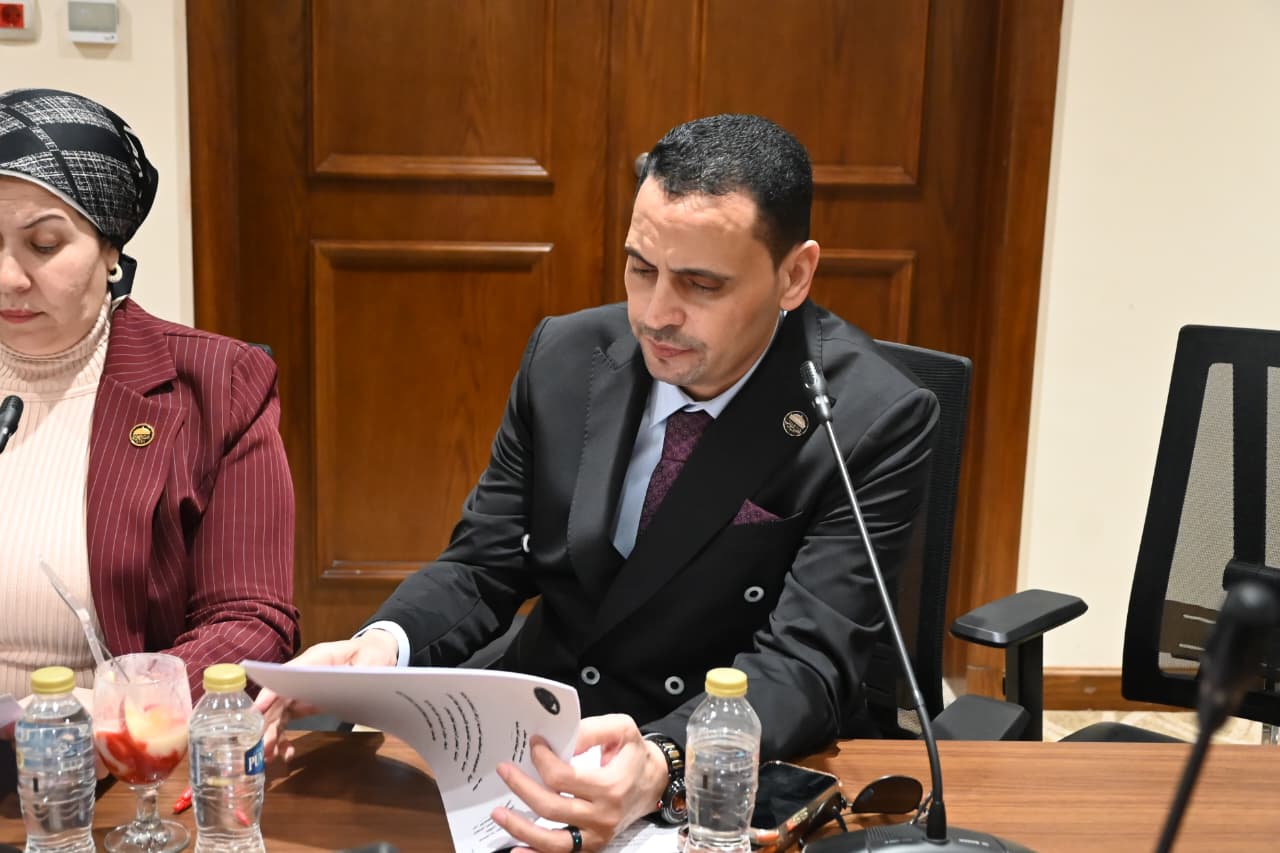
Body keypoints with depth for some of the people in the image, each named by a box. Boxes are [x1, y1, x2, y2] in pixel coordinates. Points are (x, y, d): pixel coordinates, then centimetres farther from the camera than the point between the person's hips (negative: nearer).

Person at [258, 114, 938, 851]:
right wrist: (383, 646, -18)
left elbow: (806, 664, -20)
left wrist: (661, 765, -39)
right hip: (537, 746, 3)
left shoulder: (876, 420, -15)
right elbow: (484, 566, 3)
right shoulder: (566, 357, -2)